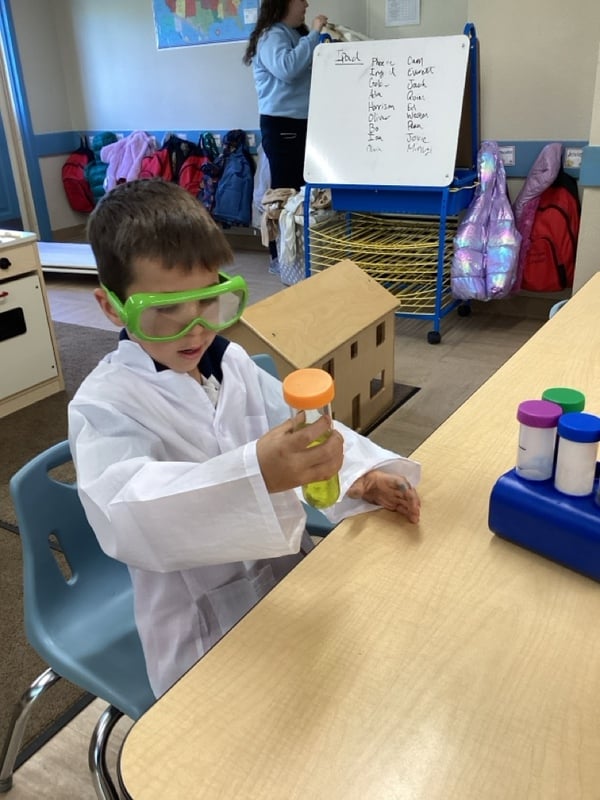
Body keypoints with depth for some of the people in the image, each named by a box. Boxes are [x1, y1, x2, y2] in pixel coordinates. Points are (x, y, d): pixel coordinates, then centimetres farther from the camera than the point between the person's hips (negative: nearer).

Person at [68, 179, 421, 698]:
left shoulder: (233, 361, -1)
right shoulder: (105, 403, -19)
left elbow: (301, 430, 4)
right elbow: (128, 517, -36)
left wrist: (361, 473, -16)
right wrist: (255, 475, -51)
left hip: (291, 569, 6)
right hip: (203, 630, -5)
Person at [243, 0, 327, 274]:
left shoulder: (295, 34, 19)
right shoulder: (271, 35, -9)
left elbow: (311, 71, 23)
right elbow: (287, 68, -27)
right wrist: (313, 35, -21)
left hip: (301, 123, 9)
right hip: (282, 125, -9)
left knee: (300, 187, 7)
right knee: (284, 189, -7)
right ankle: (279, 256, -1)